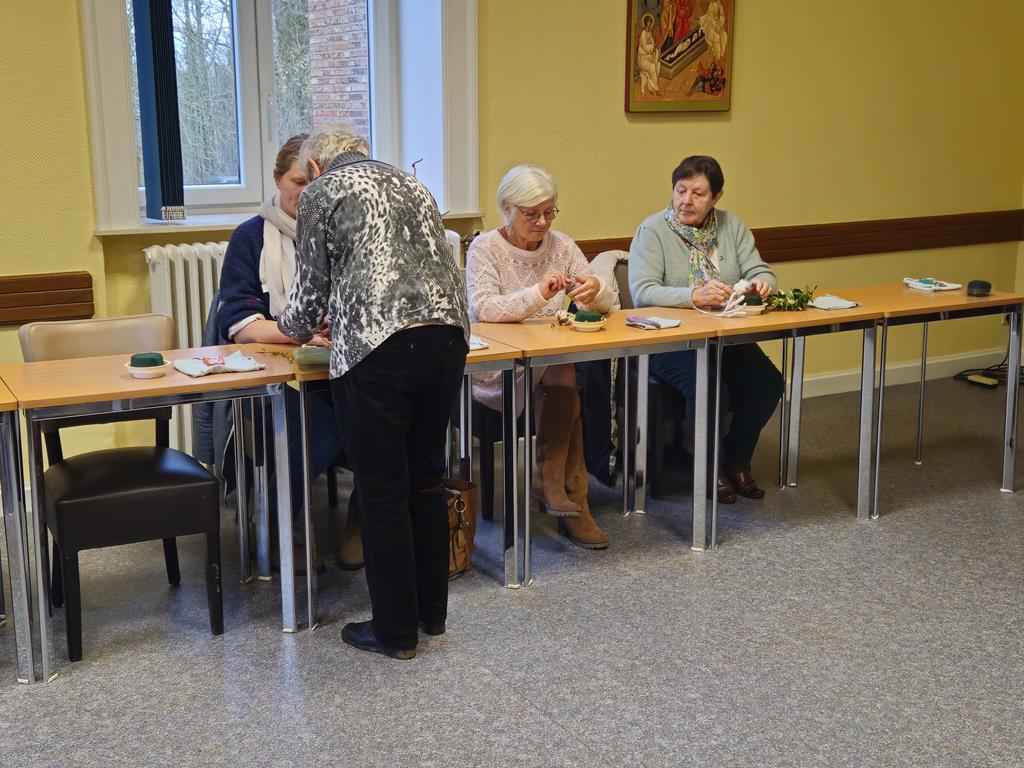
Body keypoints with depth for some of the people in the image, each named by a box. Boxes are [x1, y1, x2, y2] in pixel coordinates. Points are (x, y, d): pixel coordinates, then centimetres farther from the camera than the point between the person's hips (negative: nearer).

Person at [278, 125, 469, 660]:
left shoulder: (322, 192, 7)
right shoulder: (411, 184, 25)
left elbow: (312, 289, 6)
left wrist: (294, 326, 30)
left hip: (377, 351, -6)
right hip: (447, 336, 6)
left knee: (383, 491, 5)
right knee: (427, 477, 19)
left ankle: (395, 631, 16)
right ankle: (432, 611, 31)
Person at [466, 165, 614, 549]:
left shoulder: (561, 245, 9)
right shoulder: (485, 248, -4)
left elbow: (605, 303, 5)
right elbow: (483, 309, -20)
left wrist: (596, 290, -20)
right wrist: (539, 294, -33)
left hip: (554, 366, 4)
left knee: (566, 373, -29)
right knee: (563, 371, -30)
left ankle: (550, 485, -16)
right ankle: (571, 497, -22)